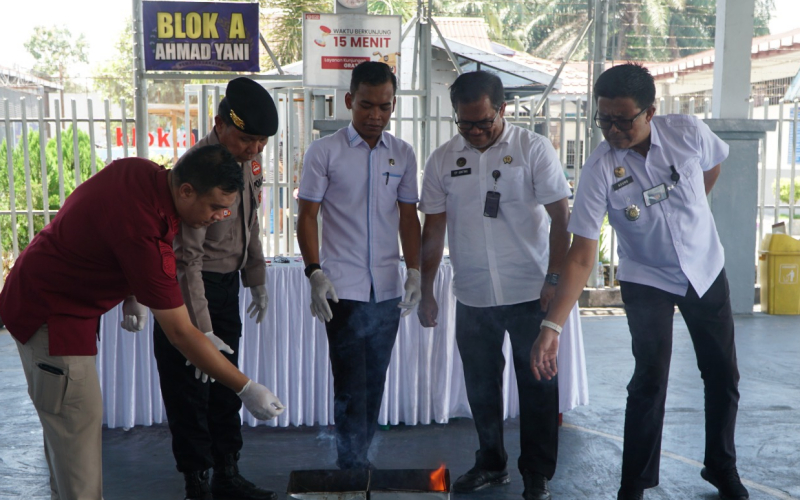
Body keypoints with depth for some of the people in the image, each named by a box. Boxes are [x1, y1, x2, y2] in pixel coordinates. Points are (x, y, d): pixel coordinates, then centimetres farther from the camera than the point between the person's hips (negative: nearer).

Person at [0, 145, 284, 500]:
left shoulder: (141, 172, -9)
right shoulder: (144, 233, -34)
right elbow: (181, 334, -29)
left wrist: (133, 294, 6)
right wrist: (246, 389, -23)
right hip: (52, 316, -10)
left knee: (65, 420, 19)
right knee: (78, 423, -6)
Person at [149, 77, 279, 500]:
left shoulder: (248, 159, -1)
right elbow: (188, 259, -29)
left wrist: (256, 279, 16)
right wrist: (201, 330, -32)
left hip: (226, 282, 8)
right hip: (189, 286, -8)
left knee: (225, 385, 15)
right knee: (190, 389, 1)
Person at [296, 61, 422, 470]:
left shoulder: (402, 154, 9)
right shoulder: (324, 152, -2)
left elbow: (408, 218, 12)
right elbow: (307, 216, -2)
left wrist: (414, 271, 2)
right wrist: (315, 273, -11)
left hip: (387, 290, 4)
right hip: (343, 289, -4)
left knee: (374, 382, 11)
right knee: (351, 385, -3)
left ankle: (358, 460, 25)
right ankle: (353, 467, 8)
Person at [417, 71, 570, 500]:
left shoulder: (533, 149, -5)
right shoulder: (443, 160, 4)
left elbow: (561, 217, -5)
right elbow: (433, 230, 8)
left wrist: (555, 279, -11)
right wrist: (426, 291, 7)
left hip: (530, 293, -3)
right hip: (472, 298, 3)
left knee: (538, 386, 5)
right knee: (480, 386, 15)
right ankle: (491, 463, 33)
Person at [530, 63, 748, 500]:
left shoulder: (688, 132, -19)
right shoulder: (600, 169, -25)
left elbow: (713, 166, 7)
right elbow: (582, 255, -27)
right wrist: (552, 325, -35)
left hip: (706, 269, 3)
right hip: (646, 281, -3)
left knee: (723, 375, 10)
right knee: (650, 380, -10)